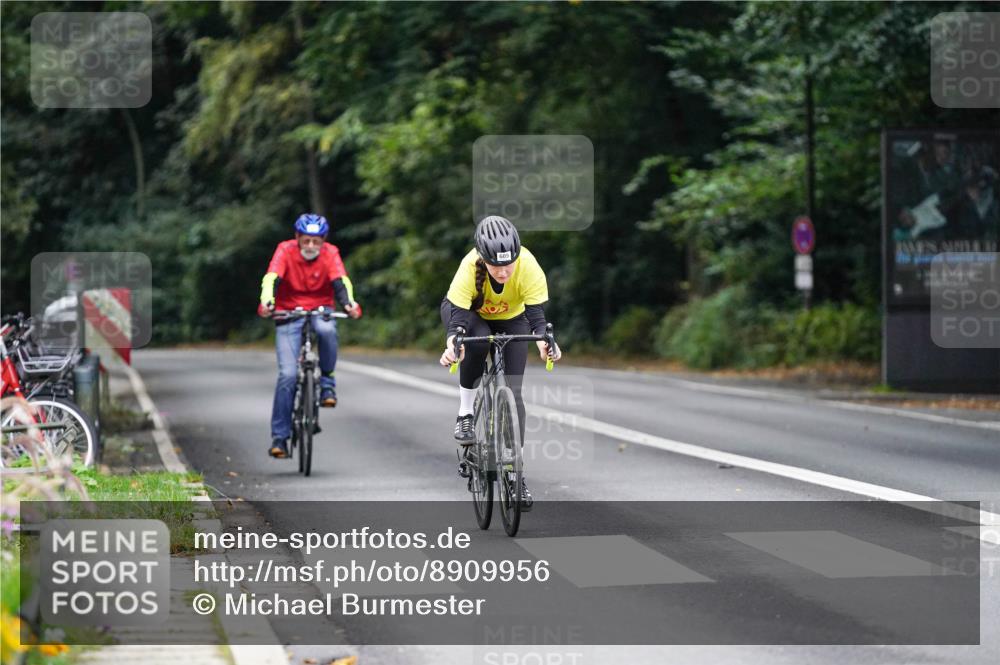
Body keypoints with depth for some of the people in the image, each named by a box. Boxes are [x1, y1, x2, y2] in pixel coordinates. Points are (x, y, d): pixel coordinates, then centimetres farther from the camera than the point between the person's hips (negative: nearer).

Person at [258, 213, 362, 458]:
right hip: (289, 314, -1)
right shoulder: (285, 250, -12)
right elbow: (271, 278, -26)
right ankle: (279, 436, -6)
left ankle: (327, 381, -12)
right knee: (288, 374, -14)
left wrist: (349, 303, -44)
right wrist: (266, 302, -46)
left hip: (320, 311, 1)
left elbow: (341, 281, -23)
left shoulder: (330, 253, -9)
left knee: (327, 330, -37)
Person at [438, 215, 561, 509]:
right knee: (477, 341, -36)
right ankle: (465, 413, -16)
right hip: (468, 311, -1)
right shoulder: (470, 268, -37)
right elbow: (457, 317, -38)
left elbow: (537, 316, -34)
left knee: (513, 392, -9)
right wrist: (452, 345, -57)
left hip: (511, 319, 1)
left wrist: (544, 342, -55)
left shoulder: (529, 268, -35)